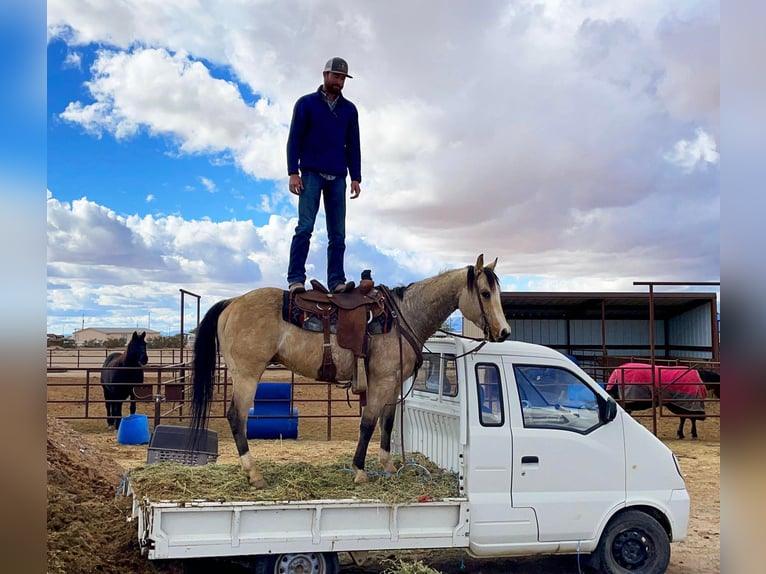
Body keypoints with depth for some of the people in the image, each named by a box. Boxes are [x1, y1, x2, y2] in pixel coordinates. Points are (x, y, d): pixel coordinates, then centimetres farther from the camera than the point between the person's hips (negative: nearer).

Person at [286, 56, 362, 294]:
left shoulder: (349, 110, 15)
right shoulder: (306, 103, 6)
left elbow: (353, 146, 14)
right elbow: (294, 140, 1)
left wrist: (355, 178, 4)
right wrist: (293, 173, -9)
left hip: (337, 178, 4)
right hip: (311, 174, -3)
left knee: (338, 233, 1)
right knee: (305, 226, -10)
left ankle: (337, 282, 2)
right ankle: (296, 279, -10)